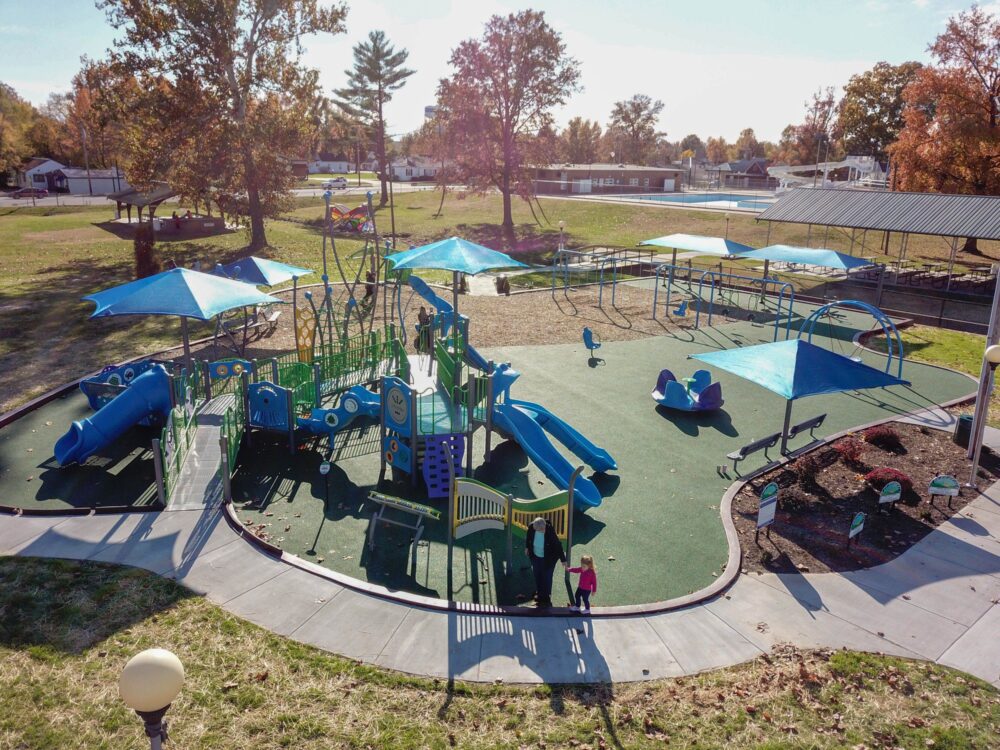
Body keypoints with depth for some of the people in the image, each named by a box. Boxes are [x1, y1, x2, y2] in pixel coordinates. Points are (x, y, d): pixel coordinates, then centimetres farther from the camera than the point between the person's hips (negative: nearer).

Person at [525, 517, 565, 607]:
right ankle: (539, 593, 41)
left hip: (548, 558, -4)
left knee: (546, 577, 7)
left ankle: (546, 598, 28)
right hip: (535, 556, 4)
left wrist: (563, 559, -15)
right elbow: (528, 536, 1)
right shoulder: (531, 527, -24)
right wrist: (527, 547, 15)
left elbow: (558, 545, -22)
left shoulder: (550, 531, -34)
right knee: (537, 575, 18)